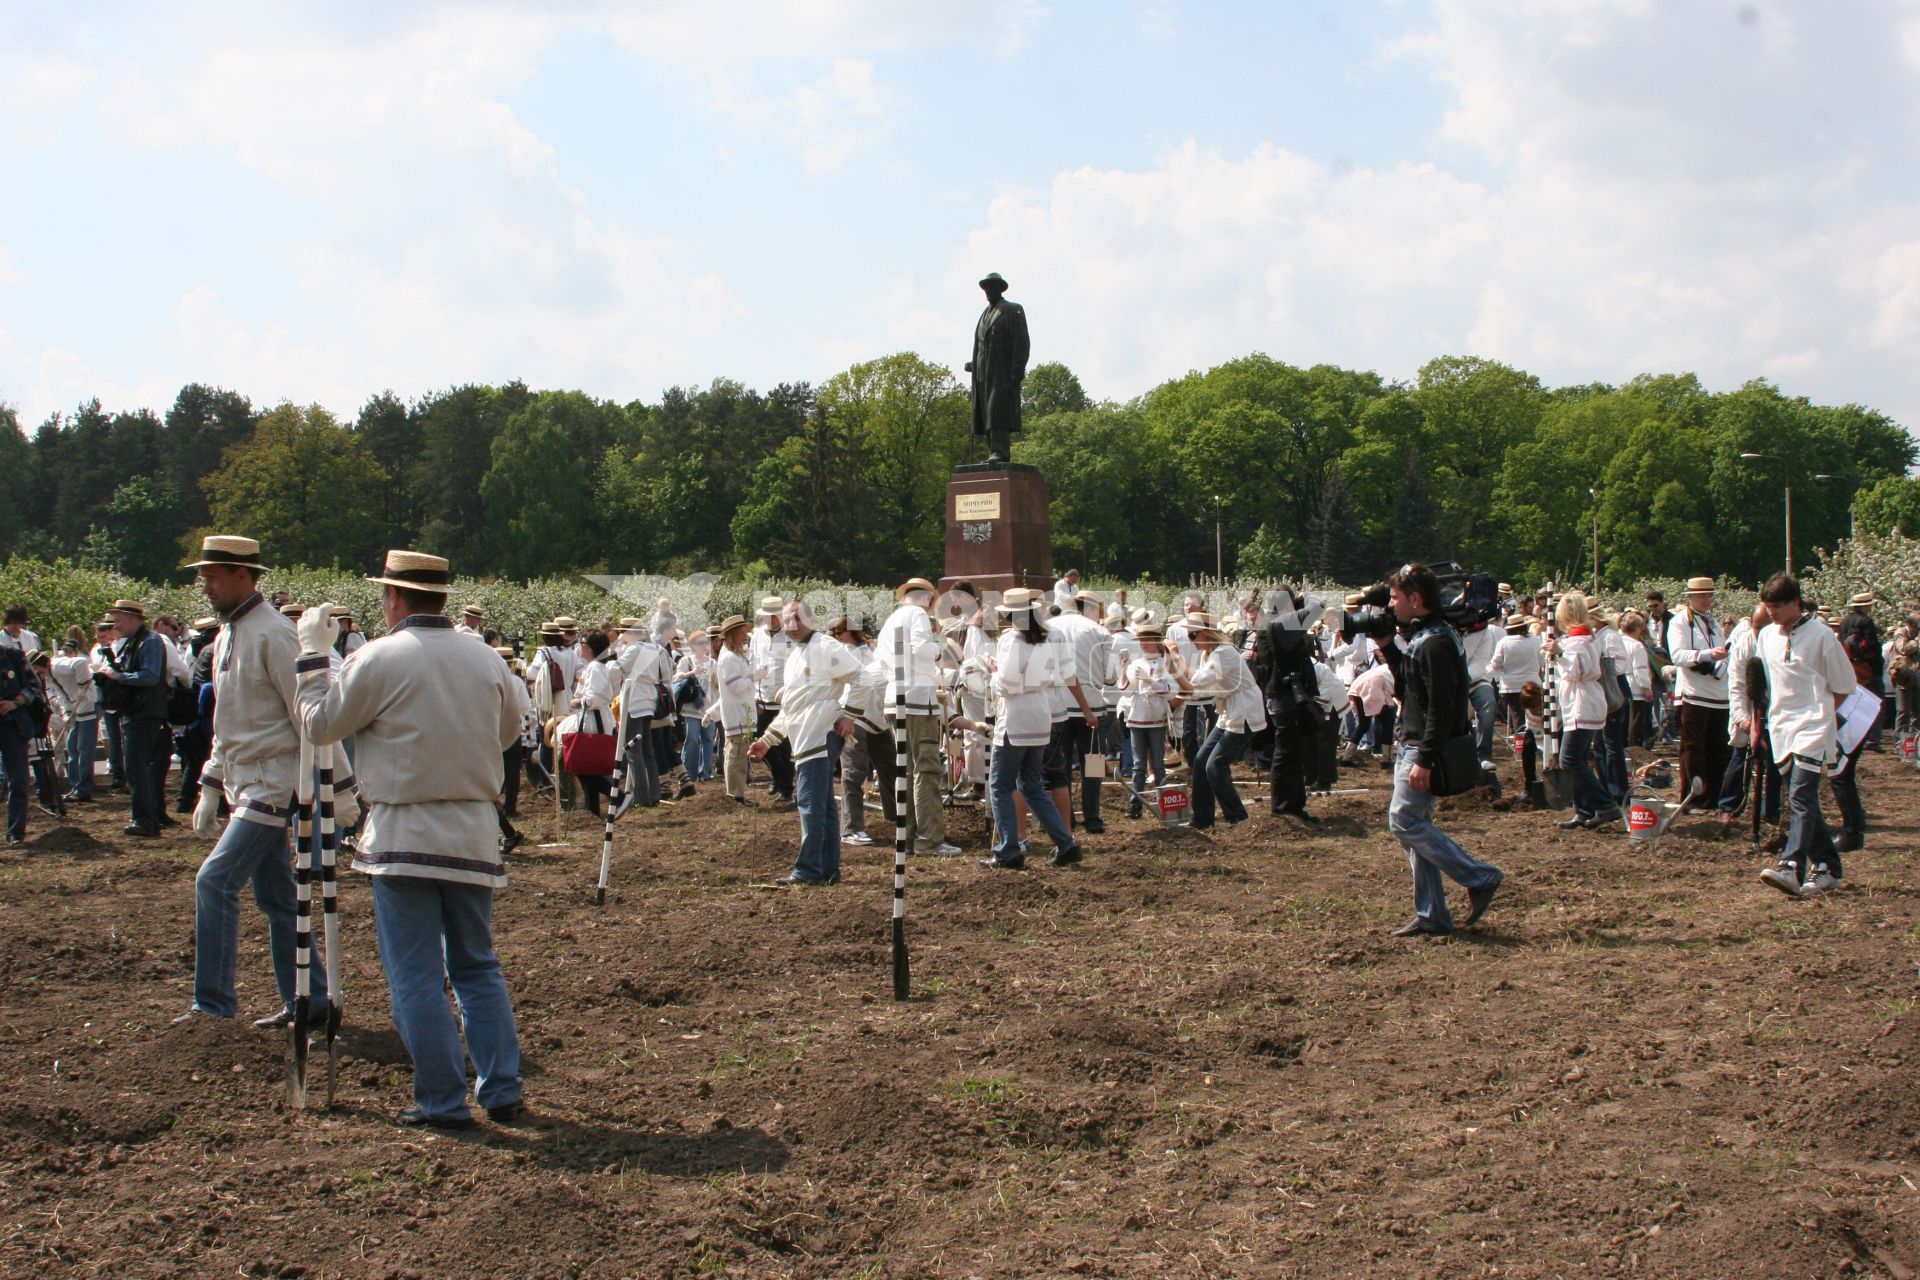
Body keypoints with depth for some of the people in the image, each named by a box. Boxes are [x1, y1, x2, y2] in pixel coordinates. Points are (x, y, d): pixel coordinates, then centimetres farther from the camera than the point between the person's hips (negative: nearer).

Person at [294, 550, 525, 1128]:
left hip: (405, 835, -5)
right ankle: (502, 1091, 15)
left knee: (416, 978, 3)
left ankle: (443, 1102, 5)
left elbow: (320, 724, 1)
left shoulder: (379, 658, -10)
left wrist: (314, 654, 12)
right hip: (475, 832, 5)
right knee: (478, 967, 16)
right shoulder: (487, 659, 3)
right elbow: (507, 730, 18)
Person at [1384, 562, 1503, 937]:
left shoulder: (1435, 642, -18)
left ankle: (1480, 877, -3)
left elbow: (1441, 706, -24)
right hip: (1411, 746, 10)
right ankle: (1431, 916, 13)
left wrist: (1424, 760, -25)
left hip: (1423, 749, -10)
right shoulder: (1420, 636, 14)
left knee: (1404, 822, -10)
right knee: (1415, 825, 10)